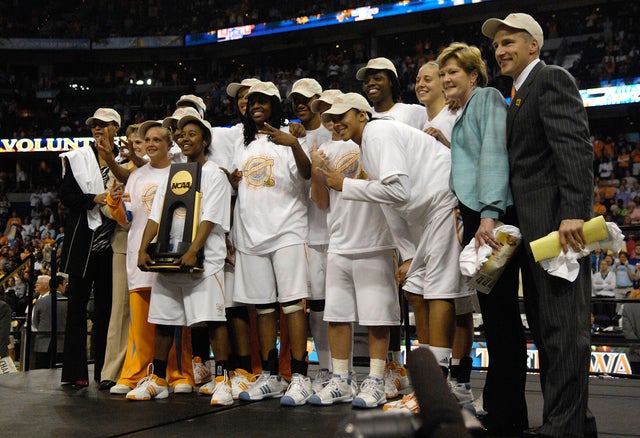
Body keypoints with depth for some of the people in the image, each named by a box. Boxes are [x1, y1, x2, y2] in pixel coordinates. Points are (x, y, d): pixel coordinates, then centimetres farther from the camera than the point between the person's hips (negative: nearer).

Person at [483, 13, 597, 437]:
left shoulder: (552, 79, -6)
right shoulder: (520, 95, 23)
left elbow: (575, 147, -17)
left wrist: (574, 212, -26)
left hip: (556, 221, -10)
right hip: (534, 227, 10)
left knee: (563, 326, -8)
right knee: (546, 325, 12)